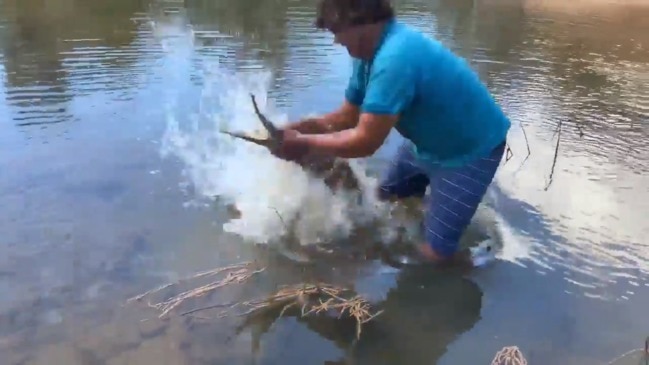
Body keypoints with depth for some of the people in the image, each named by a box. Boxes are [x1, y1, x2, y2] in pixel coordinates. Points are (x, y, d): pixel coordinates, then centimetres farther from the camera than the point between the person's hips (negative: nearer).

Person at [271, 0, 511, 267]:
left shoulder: (394, 59, -34)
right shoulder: (372, 51, -3)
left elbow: (366, 141, -32)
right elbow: (346, 117, 3)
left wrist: (303, 144, -22)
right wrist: (292, 129, -9)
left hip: (473, 149, -9)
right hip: (431, 142, 9)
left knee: (433, 252, -9)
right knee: (386, 199, 20)